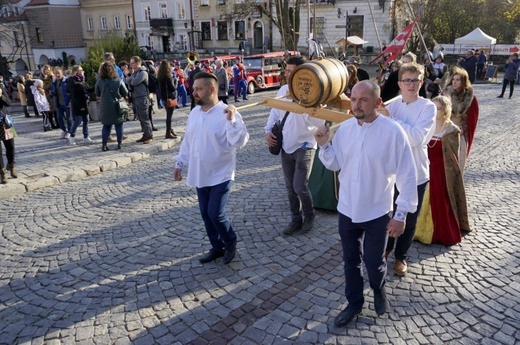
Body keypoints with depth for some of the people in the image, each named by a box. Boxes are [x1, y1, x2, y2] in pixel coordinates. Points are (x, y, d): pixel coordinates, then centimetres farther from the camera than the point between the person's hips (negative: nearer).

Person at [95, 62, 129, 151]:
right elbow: (125, 93, -2)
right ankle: (120, 143, 13)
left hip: (105, 108, 2)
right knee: (119, 125, 10)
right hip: (117, 107, -1)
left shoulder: (99, 81, -5)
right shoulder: (118, 80, -9)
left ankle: (104, 144, 7)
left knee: (106, 126, 11)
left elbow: (97, 94, 5)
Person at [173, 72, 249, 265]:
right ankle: (217, 247, 31)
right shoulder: (194, 113, 6)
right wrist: (180, 163, 15)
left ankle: (231, 243, 20)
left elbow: (240, 142, -23)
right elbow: (187, 141, 15)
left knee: (216, 213, -8)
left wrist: (231, 120, -34)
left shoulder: (227, 114, -15)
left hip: (220, 175, -7)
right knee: (206, 214, 13)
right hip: (200, 175, 7)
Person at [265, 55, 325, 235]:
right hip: (286, 146, 6)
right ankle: (296, 219, 28)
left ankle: (309, 217, 21)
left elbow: (320, 121, -25)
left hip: (304, 147, -6)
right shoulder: (283, 90, 4)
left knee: (300, 187, -6)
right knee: (290, 187, 12)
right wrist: (269, 131, 2)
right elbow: (275, 112, 15)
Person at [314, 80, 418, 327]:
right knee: (351, 261, 17)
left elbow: (406, 175, -12)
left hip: (377, 213, -4)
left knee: (374, 263, 10)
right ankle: (354, 304, 38)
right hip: (347, 209, 4)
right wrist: (324, 145, -11)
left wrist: (401, 214, -12)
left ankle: (379, 292, 44)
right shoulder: (344, 128, -2)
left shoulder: (393, 131, -16)